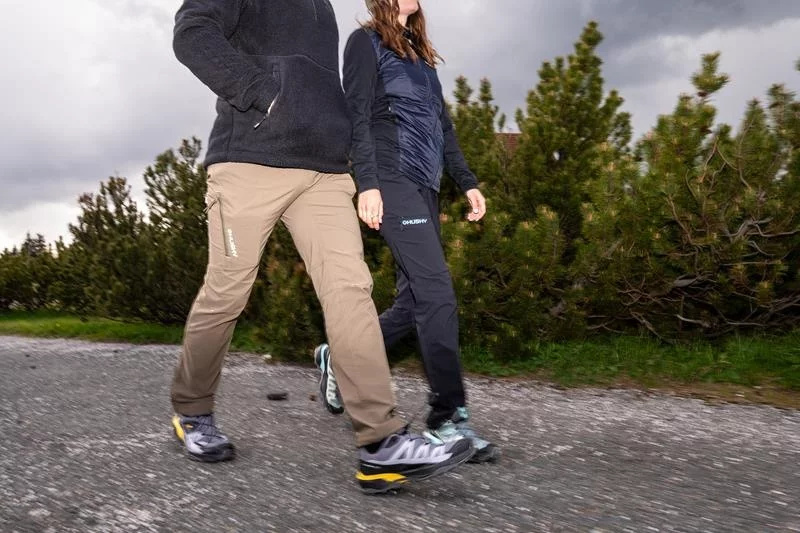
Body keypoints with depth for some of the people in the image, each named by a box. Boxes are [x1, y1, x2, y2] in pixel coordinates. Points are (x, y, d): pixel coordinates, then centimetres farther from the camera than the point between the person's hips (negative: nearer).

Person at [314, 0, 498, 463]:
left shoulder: (421, 52, 26)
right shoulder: (366, 41, 4)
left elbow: (443, 125, 23)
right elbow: (358, 117, -7)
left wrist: (468, 181, 14)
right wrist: (367, 182, -18)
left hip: (425, 186, 8)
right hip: (393, 180, -8)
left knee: (417, 299, 5)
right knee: (437, 292, -16)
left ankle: (340, 357, 23)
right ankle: (448, 419, -11)